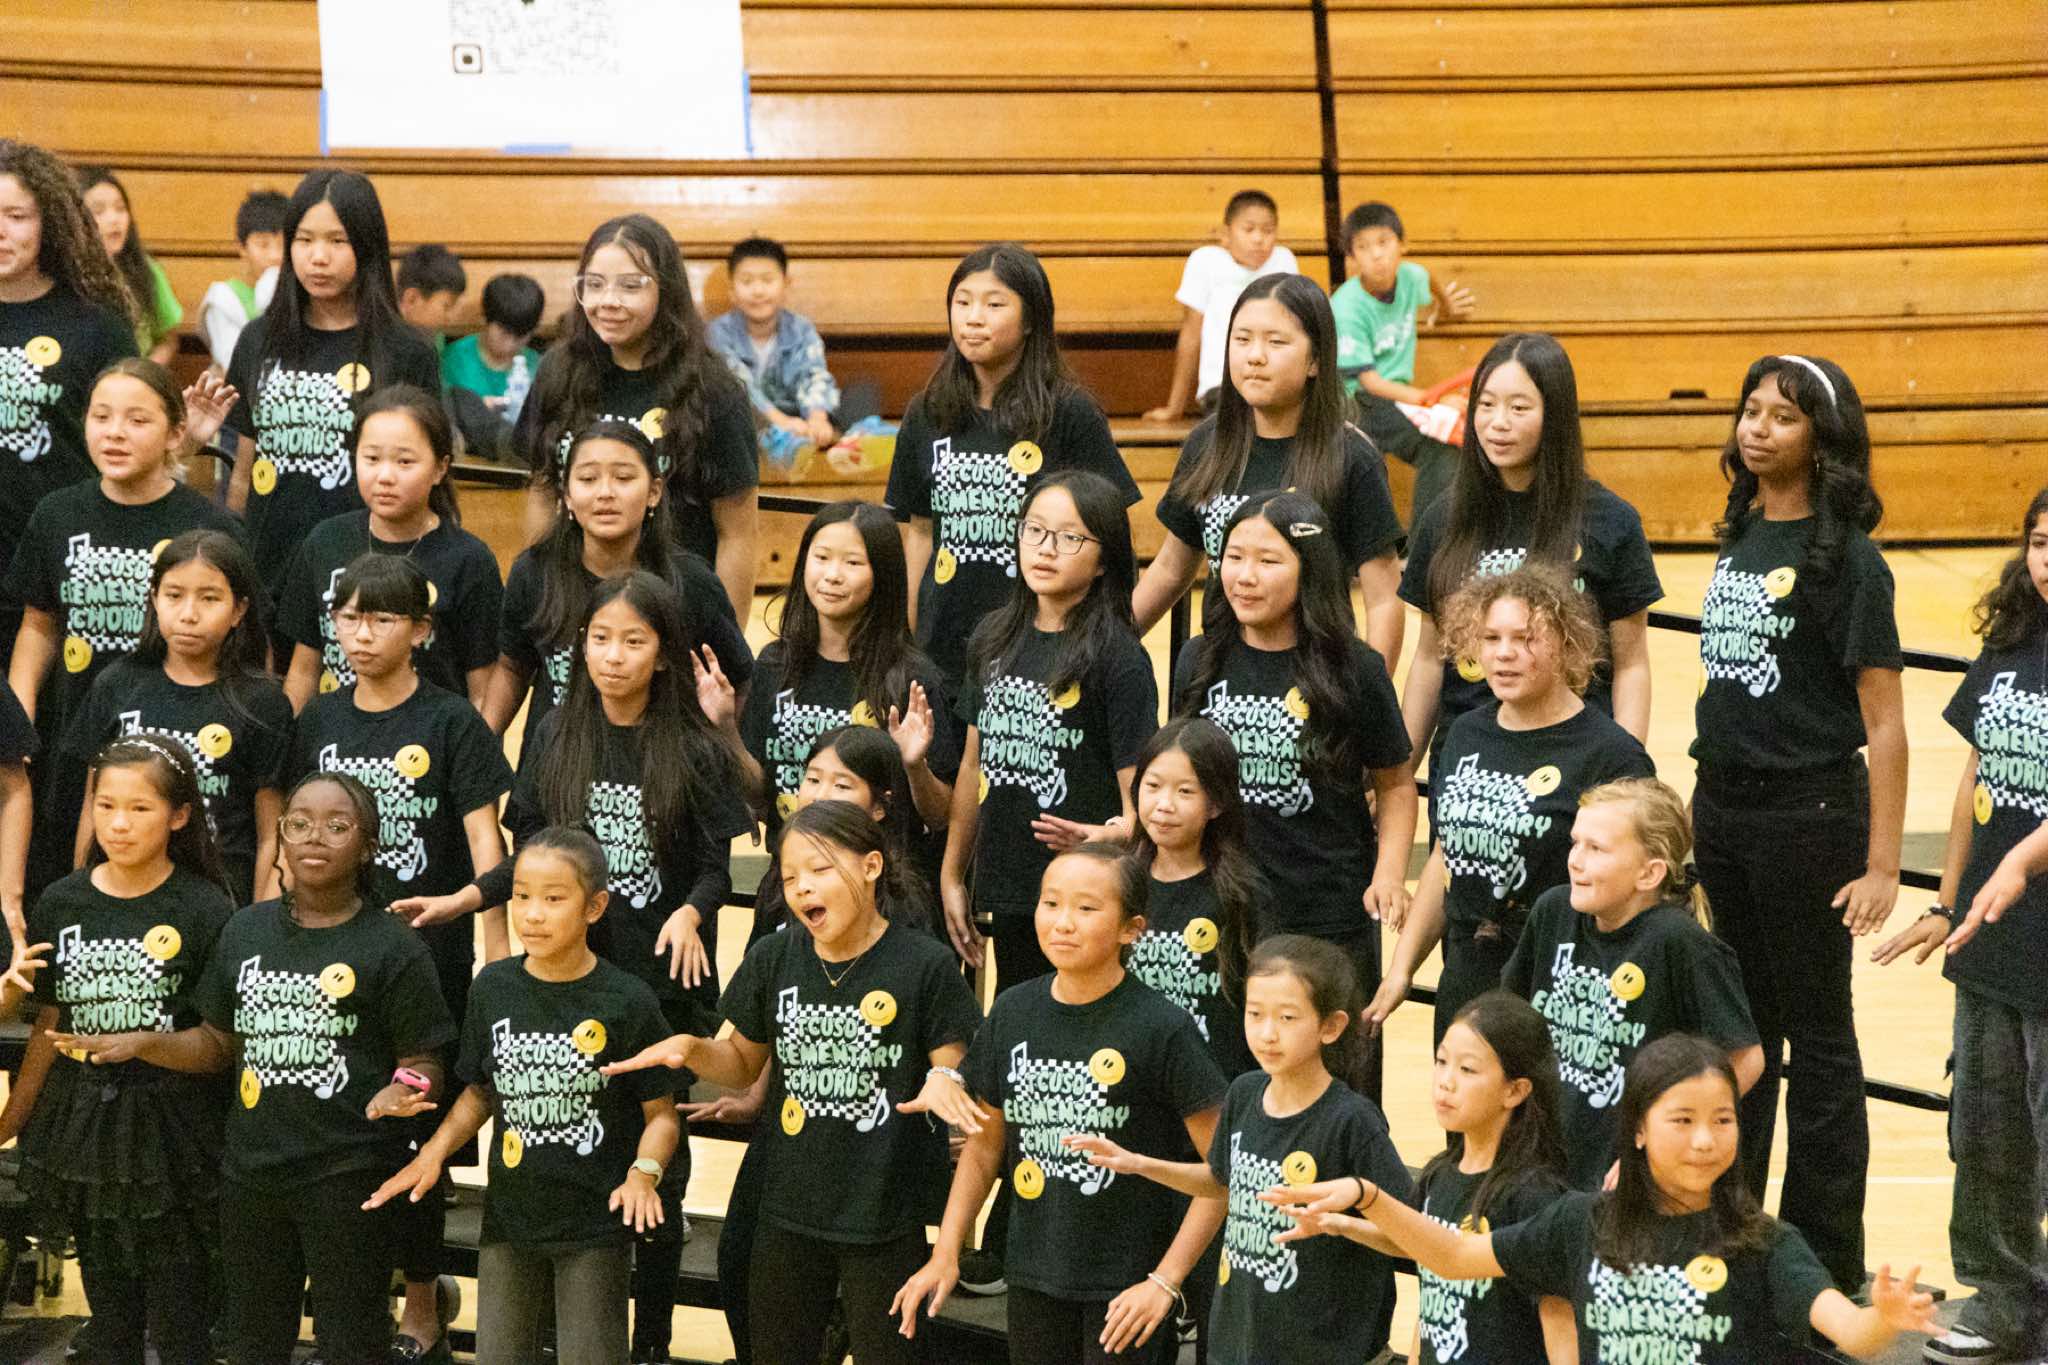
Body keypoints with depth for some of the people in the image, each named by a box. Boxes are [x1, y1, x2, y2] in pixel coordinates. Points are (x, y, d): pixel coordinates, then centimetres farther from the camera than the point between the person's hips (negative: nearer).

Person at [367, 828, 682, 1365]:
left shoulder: (626, 1001, -12)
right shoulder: (493, 988, -1)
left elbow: (661, 1113, -7)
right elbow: (480, 1090, 11)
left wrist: (644, 1173, -24)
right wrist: (435, 1151, -2)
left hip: (596, 1224, -4)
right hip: (508, 1219, 4)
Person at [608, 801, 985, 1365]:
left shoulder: (924, 964, -12)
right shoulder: (773, 960, 1)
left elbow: (953, 1065, -6)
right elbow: (744, 1064, 13)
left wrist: (943, 1079, -29)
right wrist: (691, 1047, -6)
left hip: (885, 1213, -4)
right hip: (791, 1207, 4)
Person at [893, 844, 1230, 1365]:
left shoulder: (1162, 1027, -14)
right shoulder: (1011, 1014, 1)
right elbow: (985, 1143, 12)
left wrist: (1166, 1281, -15)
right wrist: (945, 1254, 6)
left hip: (1128, 1282, -4)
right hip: (1034, 1275, 4)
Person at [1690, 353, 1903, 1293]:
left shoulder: (1845, 557, -13)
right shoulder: (1740, 538, 8)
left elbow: (1884, 723, -14)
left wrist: (1882, 865, -17)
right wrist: (1701, 803, 14)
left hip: (1809, 814, -6)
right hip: (1723, 805, 7)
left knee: (1817, 1038, 4)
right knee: (1741, 1026, 17)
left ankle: (1827, 1267, 15)